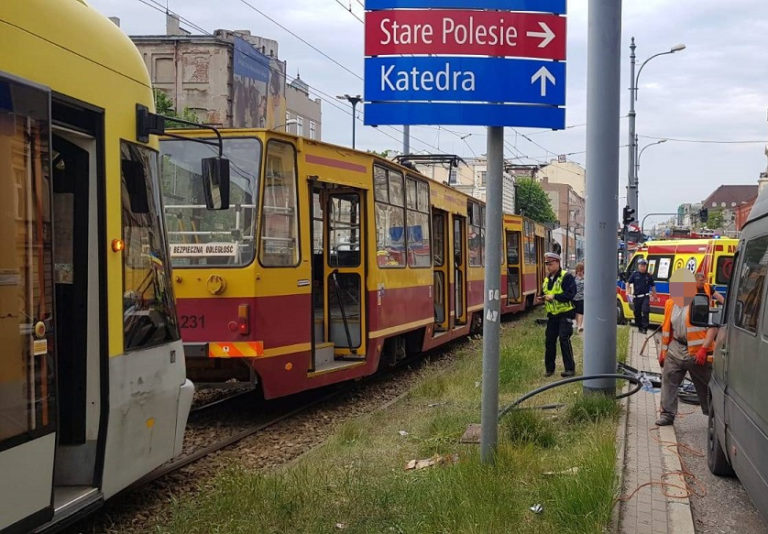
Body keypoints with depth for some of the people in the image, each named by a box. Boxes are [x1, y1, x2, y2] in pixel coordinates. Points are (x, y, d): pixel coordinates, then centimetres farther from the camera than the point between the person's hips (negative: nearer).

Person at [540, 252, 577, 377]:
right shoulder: (547, 279, 13)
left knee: (564, 339, -12)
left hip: (564, 314, -7)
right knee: (549, 341, 7)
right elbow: (544, 292, 27)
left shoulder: (566, 277, -11)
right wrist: (543, 298, 4)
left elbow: (570, 294, -20)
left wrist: (554, 297, -24)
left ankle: (570, 368, -5)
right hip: (552, 314, 7)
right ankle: (549, 368, 16)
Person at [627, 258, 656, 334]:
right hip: (636, 297, 2)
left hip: (645, 297, -2)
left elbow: (653, 286, 13)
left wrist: (654, 295, 13)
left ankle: (644, 328, -16)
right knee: (637, 313, 9)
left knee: (645, 311, -16)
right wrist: (628, 292, -6)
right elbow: (628, 283, 5)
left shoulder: (649, 275, 5)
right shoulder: (635, 274, 4)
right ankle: (639, 327, 24)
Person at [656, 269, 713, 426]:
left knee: (705, 385, 5)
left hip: (697, 352, -6)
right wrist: (663, 350, 18)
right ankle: (667, 414, 11)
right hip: (676, 349, 6)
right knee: (668, 379, 2)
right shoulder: (671, 303, 10)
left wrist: (704, 349, -19)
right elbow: (666, 328, 18)